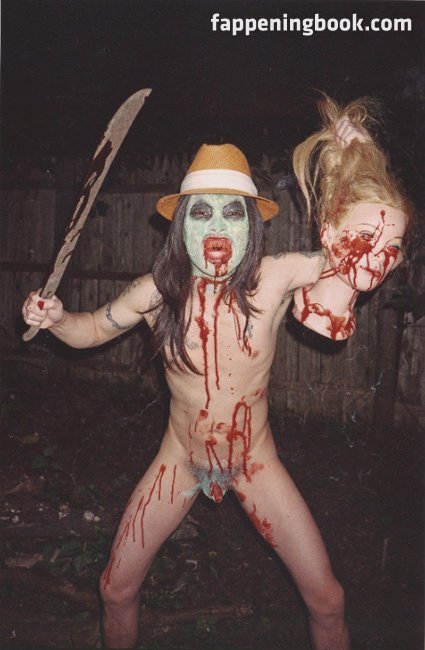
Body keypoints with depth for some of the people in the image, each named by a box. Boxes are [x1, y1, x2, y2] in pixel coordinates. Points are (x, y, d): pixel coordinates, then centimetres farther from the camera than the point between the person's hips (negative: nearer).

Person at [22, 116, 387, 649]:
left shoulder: (276, 278, -21)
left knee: (327, 600, 7)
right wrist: (54, 318, -20)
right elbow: (91, 330, 0)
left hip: (256, 462, 0)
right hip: (179, 460, 1)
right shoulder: (158, 291, -17)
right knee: (116, 591, 13)